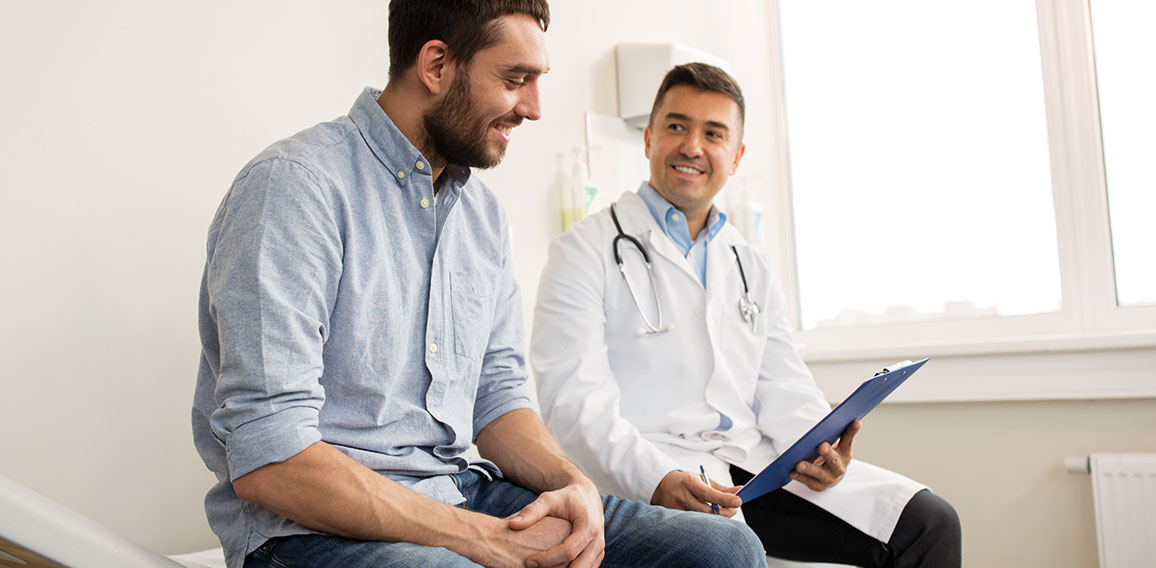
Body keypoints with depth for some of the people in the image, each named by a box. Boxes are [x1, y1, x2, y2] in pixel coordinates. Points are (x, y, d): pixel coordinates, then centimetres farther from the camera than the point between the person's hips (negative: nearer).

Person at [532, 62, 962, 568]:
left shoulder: (753, 269, 22)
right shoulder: (586, 249, 2)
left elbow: (783, 388, 15)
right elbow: (574, 398, -9)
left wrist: (816, 446, -8)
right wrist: (655, 478, -25)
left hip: (754, 463, 6)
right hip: (647, 472, -6)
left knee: (930, 524, -8)